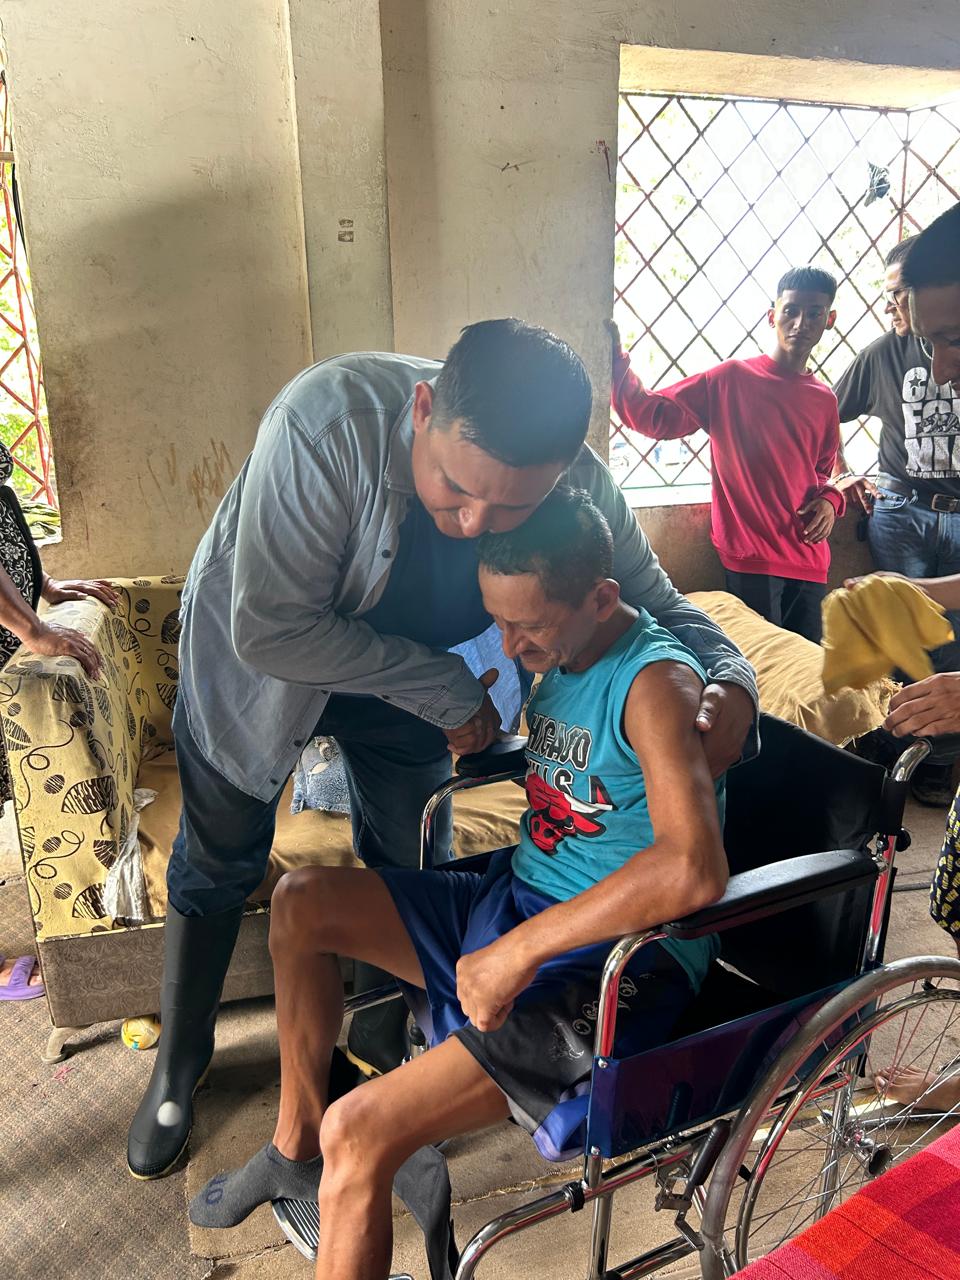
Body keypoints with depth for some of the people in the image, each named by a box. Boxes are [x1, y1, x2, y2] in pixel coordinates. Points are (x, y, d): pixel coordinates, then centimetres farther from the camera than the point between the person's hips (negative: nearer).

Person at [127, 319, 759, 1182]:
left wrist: (730, 679, -34)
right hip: (256, 655, -2)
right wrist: (448, 690, -31)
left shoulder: (581, 487, -28)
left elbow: (658, 603, -12)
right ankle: (181, 1059, 41)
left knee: (408, 862, 14)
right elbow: (270, 631, -37)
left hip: (414, 673, 3)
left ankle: (380, 1031, 44)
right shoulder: (330, 420, -42)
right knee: (219, 864, 13)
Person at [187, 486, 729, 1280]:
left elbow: (694, 868, -36)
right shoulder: (557, 662, 5)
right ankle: (297, 1148, 25)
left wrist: (519, 950, -31)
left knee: (359, 1135, -22)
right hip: (515, 901, 9)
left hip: (614, 971, -9)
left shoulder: (655, 682, -22)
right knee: (302, 904, 10)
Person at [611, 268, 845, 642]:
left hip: (809, 561, 6)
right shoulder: (731, 379, -4)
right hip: (751, 557, -6)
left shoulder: (824, 400, 12)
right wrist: (617, 362, -22)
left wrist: (829, 500, 5)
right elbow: (653, 416, -11)